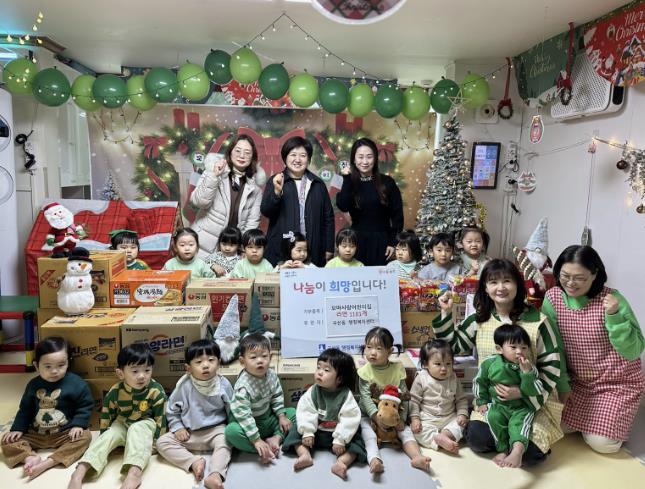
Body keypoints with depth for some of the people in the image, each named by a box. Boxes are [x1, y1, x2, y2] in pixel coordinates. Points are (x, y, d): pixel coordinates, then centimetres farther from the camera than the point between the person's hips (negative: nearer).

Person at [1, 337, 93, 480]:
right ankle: (31, 458, -32)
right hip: (35, 434, 4)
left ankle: (46, 463, -36)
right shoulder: (33, 385, -1)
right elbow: (25, 409, 10)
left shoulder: (76, 383, -13)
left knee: (85, 436, -30)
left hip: (65, 434, -4)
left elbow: (85, 406, -7)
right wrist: (17, 428, -1)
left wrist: (78, 424, -19)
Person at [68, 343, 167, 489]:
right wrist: (104, 442, 3)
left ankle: (134, 471, -52)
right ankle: (80, 471, -32)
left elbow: (161, 418, -16)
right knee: (109, 435, -25)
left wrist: (157, 443, -15)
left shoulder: (156, 391, -25)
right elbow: (106, 416, -2)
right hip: (122, 424, 4)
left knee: (136, 430, -34)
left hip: (145, 425, -3)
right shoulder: (115, 392, -17)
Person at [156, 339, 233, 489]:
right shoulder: (184, 385, -12)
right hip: (189, 432, 2)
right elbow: (172, 409, 4)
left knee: (225, 443, -32)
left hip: (216, 429, -2)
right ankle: (194, 462, -27)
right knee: (162, 442, -15)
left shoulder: (223, 384, -12)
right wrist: (177, 427, -7)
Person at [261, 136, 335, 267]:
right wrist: (277, 191, -21)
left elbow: (328, 217, 11)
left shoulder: (318, 184, 10)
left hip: (313, 251, 2)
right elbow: (266, 211, -4)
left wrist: (329, 249, 8)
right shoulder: (276, 181, 4)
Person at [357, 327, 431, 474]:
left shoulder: (397, 368, -7)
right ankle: (374, 459, -44)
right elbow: (365, 397, -17)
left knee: (406, 431, -18)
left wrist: (402, 418, -11)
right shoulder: (365, 371, -12)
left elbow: (404, 395, -4)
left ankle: (417, 457, -32)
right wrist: (377, 417, -27)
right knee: (368, 434, -26)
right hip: (369, 414, -2)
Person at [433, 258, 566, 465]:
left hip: (532, 399, -2)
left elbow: (551, 366, -8)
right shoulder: (479, 320, 0)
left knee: (529, 453, -20)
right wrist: (446, 314, -2)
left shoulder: (537, 321, -11)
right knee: (476, 439, -19)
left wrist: (522, 392, -21)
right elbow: (453, 345, 10)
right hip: (491, 398, 3)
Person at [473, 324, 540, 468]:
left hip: (522, 407, -1)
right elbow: (479, 382, 8)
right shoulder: (489, 363, -6)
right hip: (498, 405, 1)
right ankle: (503, 449, -16)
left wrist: (527, 372, -28)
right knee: (494, 417, -27)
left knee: (519, 422, -29)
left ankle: (517, 449, -45)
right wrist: (482, 402, 4)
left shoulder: (529, 368, -6)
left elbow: (532, 392, -17)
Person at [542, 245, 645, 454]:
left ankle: (613, 416, 21)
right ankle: (587, 415, 26)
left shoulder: (611, 299, -20)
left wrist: (614, 316, -36)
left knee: (601, 443, -10)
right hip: (577, 381, 4)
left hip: (617, 383, -3)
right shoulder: (553, 297, -11)